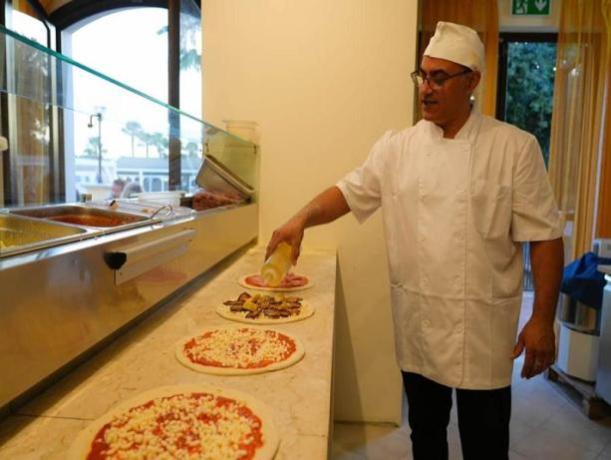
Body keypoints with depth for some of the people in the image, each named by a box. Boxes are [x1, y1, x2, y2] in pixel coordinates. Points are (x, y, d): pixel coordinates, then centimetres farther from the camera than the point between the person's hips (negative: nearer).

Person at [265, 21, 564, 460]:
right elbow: (350, 192, 3)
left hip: (483, 324, -2)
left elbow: (544, 236, -7)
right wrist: (303, 217, -16)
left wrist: (543, 319, -10)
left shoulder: (514, 147, -7)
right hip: (417, 323, 3)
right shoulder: (397, 147, 1)